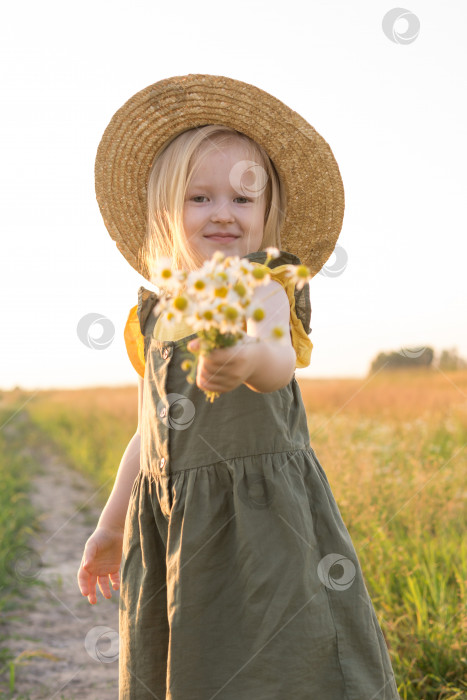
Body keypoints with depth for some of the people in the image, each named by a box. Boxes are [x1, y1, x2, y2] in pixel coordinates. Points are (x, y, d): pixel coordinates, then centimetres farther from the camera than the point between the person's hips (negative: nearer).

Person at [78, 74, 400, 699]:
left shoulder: (263, 286, -7)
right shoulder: (156, 313, 10)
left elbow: (281, 358, -31)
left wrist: (249, 358, -54)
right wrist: (110, 528, 24)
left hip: (260, 513, -6)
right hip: (172, 524, 6)